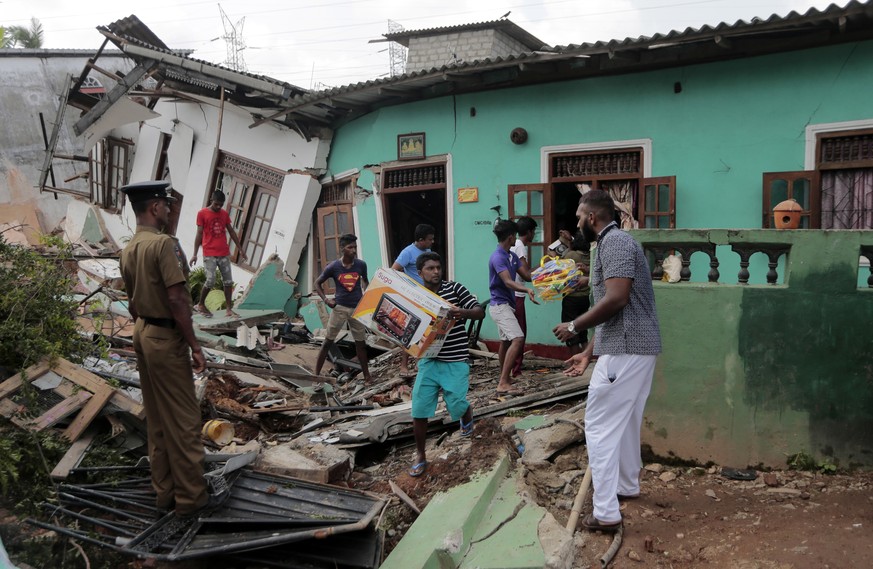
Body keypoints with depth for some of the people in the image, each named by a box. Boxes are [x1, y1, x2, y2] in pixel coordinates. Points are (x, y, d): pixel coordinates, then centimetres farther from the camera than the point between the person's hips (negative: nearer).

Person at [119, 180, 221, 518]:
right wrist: (194, 345, -17)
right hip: (167, 338, -9)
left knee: (156, 420, 15)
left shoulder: (129, 250, 9)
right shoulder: (162, 243, -18)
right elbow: (177, 300, -22)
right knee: (183, 420, 0)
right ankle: (191, 497, 9)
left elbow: (133, 303, 14)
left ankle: (164, 491, 25)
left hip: (143, 334, 9)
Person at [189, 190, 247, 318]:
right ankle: (201, 305, 9)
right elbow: (199, 234, -3)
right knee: (210, 280, -11)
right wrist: (195, 254, -7)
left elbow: (231, 232, 16)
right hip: (209, 254, -5)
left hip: (224, 253, 5)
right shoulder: (202, 213, -3)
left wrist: (240, 249, 15)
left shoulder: (225, 214, 10)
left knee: (228, 281, 3)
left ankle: (229, 309, 8)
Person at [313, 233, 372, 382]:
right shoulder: (333, 267, -9)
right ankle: (316, 374, 11)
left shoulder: (361, 265, -4)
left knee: (361, 344, 9)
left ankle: (367, 377, 20)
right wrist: (326, 300, -7)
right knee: (328, 342, 2)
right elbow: (317, 283, 4)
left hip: (357, 308, 2)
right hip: (340, 308, -2)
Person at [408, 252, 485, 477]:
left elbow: (480, 312, -8)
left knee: (456, 408, -2)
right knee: (419, 410, -2)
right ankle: (420, 456, 16)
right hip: (428, 360, 2)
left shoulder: (455, 288, -5)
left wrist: (463, 312, -30)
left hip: (455, 361, -2)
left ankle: (467, 414, 37)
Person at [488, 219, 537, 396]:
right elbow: (508, 282, -30)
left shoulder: (512, 256, 11)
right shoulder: (497, 257, -19)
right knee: (517, 339, -21)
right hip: (500, 305, -10)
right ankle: (503, 383, -24)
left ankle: (504, 378, 31)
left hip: (506, 304, 10)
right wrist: (527, 290, -45)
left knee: (505, 341, 18)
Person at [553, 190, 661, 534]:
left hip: (626, 350, -10)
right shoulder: (612, 243, 19)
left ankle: (606, 513, -2)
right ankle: (627, 485, 39)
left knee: (600, 427, -5)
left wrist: (574, 326, -13)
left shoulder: (614, 241, -12)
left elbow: (616, 299, -24)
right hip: (637, 348, 10)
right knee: (624, 421, 23)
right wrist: (588, 353, 21)